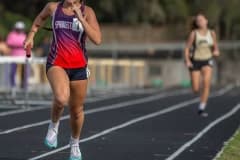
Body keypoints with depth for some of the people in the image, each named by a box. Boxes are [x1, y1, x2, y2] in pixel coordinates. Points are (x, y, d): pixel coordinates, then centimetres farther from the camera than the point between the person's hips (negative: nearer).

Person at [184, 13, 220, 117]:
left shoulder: (212, 33, 1)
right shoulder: (194, 33, -7)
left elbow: (215, 47, 12)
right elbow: (187, 48, -5)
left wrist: (216, 52, -11)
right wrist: (187, 60, -19)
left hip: (207, 61, 1)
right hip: (195, 62, -1)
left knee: (206, 82, -25)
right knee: (196, 90, -4)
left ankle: (202, 108, -17)